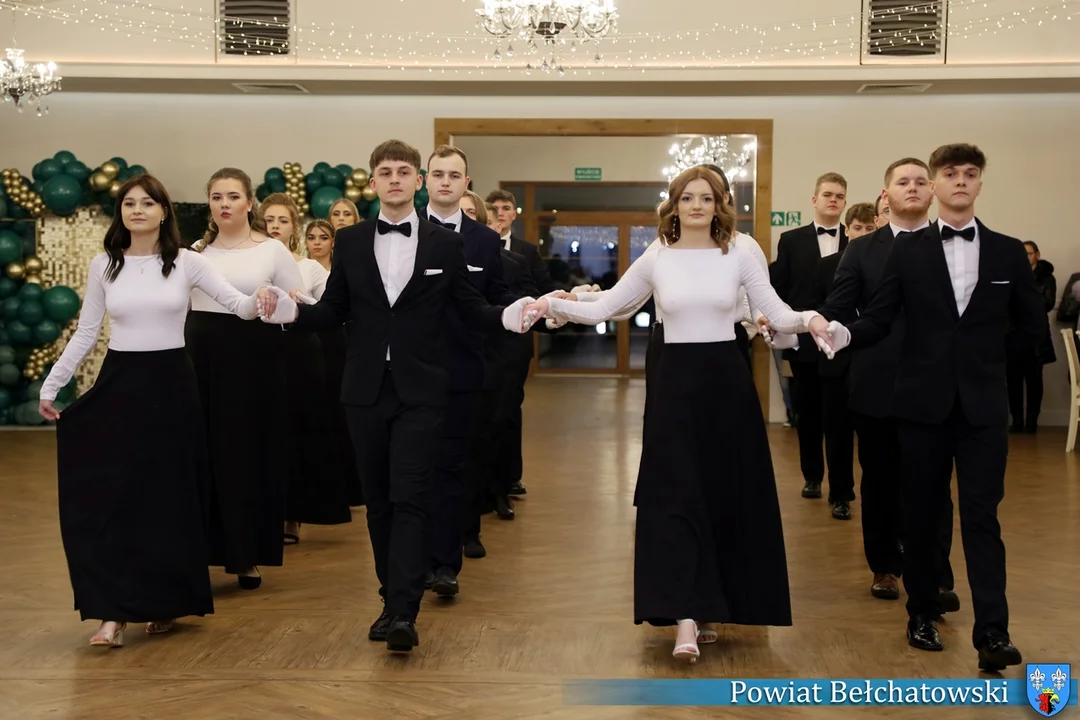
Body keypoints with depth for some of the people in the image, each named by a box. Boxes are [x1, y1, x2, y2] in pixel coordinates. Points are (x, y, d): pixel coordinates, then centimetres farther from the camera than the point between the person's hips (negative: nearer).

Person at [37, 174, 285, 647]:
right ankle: (113, 612, 0)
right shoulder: (104, 265, 3)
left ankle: (164, 602, 19)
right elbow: (85, 333, 7)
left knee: (170, 496, 5)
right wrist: (51, 383, 3)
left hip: (171, 385, -1)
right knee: (110, 496, -3)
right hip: (118, 386, 1)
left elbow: (236, 304, -8)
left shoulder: (186, 262, -2)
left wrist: (258, 301, -32)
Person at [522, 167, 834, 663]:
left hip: (727, 380, 1)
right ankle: (686, 618, -8)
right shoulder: (654, 262, 3)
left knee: (729, 495, 6)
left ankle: (709, 606, 23)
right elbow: (600, 310, 2)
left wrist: (808, 319, -23)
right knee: (674, 494, -7)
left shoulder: (739, 259, 3)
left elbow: (778, 314, -2)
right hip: (675, 380, -1)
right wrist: (554, 306, -14)